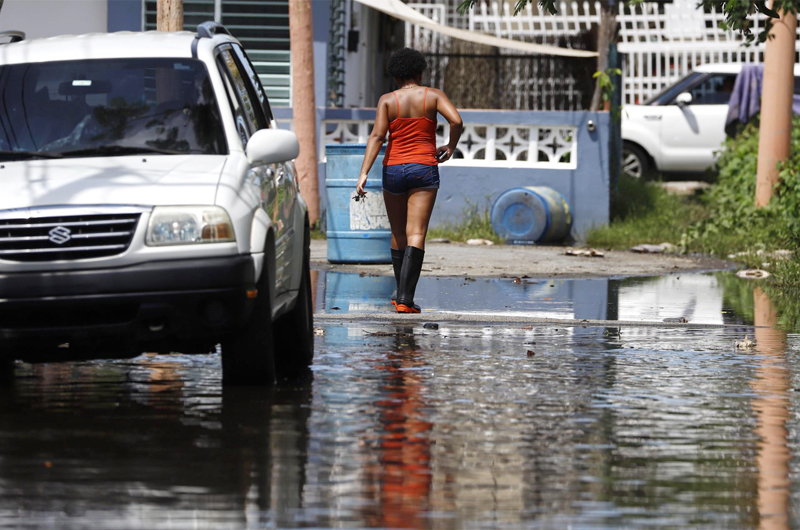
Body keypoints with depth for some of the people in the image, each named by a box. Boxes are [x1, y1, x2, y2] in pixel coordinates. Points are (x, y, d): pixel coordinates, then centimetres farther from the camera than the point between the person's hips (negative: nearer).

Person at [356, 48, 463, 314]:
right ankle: (405, 299, -20)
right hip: (424, 170, -2)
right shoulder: (433, 95, 1)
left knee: (398, 234, 16)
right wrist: (450, 147, 7)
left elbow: (377, 136, -9)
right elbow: (456, 121, -13)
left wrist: (364, 173, -15)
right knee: (416, 235, -8)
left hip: (393, 169, 2)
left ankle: (402, 294, 26)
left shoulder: (387, 100, 2)